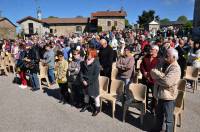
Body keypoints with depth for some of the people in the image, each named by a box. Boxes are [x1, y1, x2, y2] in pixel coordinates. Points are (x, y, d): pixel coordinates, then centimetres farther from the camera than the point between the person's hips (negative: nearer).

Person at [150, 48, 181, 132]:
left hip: (168, 96, -9)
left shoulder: (175, 68, -20)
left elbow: (167, 82, -31)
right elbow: (154, 74, 10)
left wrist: (156, 72, -17)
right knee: (159, 114, 25)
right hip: (162, 94, 9)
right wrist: (155, 73, -14)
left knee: (168, 118, 8)